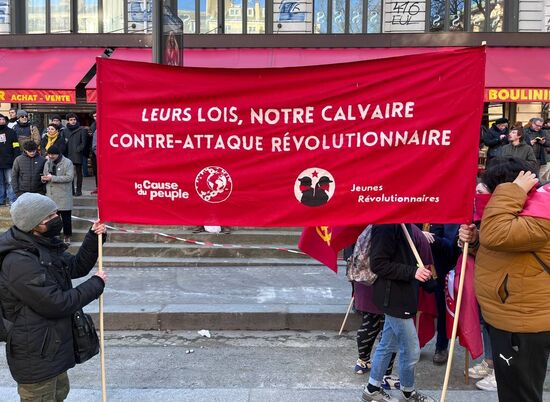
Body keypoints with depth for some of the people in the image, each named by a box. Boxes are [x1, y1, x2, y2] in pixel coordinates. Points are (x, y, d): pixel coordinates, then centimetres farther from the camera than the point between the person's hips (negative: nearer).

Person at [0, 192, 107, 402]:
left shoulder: (46, 246, 3)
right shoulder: (19, 262, -28)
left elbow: (76, 267, 14)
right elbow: (56, 304, -28)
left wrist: (93, 237, 0)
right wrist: (96, 284, -16)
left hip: (53, 348, 10)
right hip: (36, 358, -10)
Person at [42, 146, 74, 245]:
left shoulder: (67, 162, -8)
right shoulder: (47, 163, 13)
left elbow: (69, 177, -19)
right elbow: (45, 176, 23)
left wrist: (52, 178, -21)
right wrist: (44, 178, -3)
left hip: (64, 197, -5)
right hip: (51, 196, 5)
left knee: (66, 218, 2)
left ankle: (67, 236, 15)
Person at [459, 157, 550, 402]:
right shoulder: (520, 214, 12)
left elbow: (495, 235, -39)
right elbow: (496, 247, 23)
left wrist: (513, 190, -29)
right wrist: (474, 239, 1)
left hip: (523, 327, -10)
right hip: (505, 320, 10)